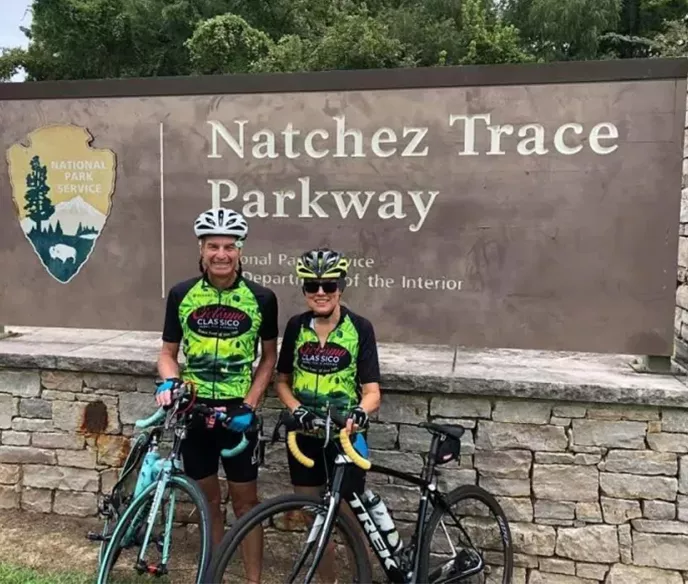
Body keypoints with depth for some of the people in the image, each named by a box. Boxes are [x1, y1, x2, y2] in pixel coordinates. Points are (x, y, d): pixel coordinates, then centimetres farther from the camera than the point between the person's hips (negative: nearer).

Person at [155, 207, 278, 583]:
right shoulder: (181, 294, -4)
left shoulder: (261, 298, -8)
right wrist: (169, 382, -16)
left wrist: (249, 405, -9)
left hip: (238, 413, -1)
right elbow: (168, 352, 4)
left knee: (245, 502, 9)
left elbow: (269, 357, 1)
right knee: (208, 500, 16)